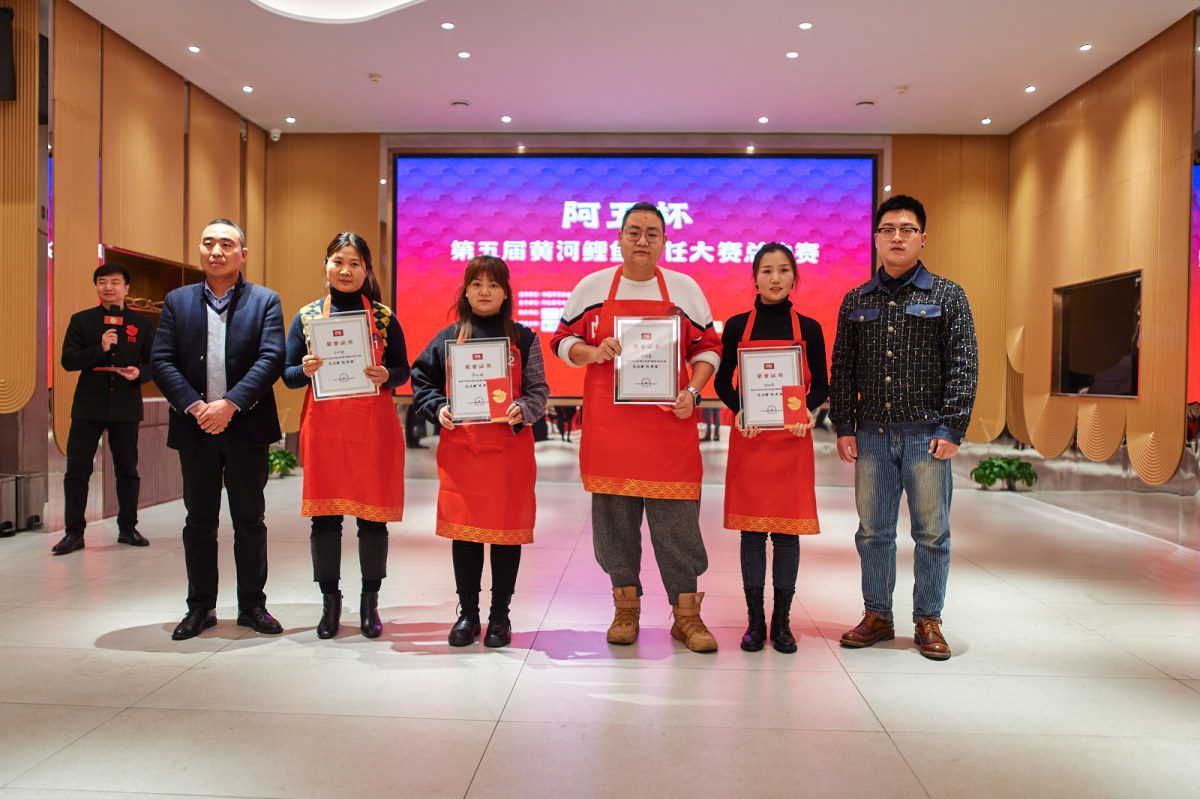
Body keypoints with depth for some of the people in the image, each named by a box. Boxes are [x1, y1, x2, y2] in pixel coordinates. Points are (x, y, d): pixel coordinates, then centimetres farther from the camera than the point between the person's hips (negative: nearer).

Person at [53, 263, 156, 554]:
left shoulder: (142, 324, 7)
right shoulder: (81, 320, 6)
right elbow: (67, 360, -2)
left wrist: (139, 374, -14)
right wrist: (100, 349, -17)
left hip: (126, 407, 0)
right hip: (88, 407, 0)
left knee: (127, 471, 8)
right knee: (76, 470, 0)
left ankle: (128, 528, 20)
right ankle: (74, 532, 9)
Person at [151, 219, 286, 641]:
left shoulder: (265, 301, 3)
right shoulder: (177, 301, 9)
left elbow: (271, 359, -8)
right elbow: (162, 361, 1)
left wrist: (230, 404, -18)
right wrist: (194, 406, -13)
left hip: (247, 427, -2)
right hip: (195, 428, 2)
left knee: (250, 520, 7)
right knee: (199, 522, 10)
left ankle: (253, 606, 18)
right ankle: (200, 607, 22)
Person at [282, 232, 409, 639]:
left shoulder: (383, 317, 6)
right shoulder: (306, 316, 8)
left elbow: (403, 371, 7)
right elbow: (287, 375, 8)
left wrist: (385, 375, -15)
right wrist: (305, 370, -13)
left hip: (374, 427, -1)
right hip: (324, 427, 1)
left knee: (373, 515, 3)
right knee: (324, 515, 4)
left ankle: (370, 603, 18)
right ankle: (330, 603, 19)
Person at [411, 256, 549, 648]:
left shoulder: (523, 339, 4)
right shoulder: (448, 338, 8)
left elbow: (539, 391, 3)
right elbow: (421, 380, 11)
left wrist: (522, 410, -17)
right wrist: (438, 409, -7)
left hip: (510, 447, -1)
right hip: (460, 447, 1)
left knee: (507, 529, 4)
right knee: (464, 530, 6)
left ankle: (500, 615, 19)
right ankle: (467, 614, 21)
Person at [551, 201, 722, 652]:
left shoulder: (685, 289, 7)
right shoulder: (592, 287, 8)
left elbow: (707, 346, 11)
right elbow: (563, 339, 13)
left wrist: (693, 391, -6)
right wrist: (592, 354, -8)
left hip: (669, 420, -1)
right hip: (608, 424, 1)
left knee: (677, 518, 0)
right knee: (614, 514, 6)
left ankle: (686, 615, 11)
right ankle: (626, 609, 21)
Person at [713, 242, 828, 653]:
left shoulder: (808, 328, 5)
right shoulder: (737, 326, 4)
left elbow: (821, 384, 9)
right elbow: (722, 382, 8)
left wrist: (809, 411, -11)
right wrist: (739, 411, -11)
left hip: (792, 439, 0)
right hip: (749, 438, 0)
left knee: (787, 531, 3)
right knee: (752, 529, 3)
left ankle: (782, 621, 16)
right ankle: (755, 621, 14)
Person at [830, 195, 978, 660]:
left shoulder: (947, 296, 4)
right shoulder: (856, 301, 11)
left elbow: (964, 366, -1)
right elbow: (842, 368, 10)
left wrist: (952, 429, -8)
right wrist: (843, 426, 3)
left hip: (927, 434, -2)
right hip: (872, 434, 2)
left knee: (931, 532, 4)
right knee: (873, 531, 8)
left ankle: (928, 621, 18)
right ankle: (877, 616, 22)